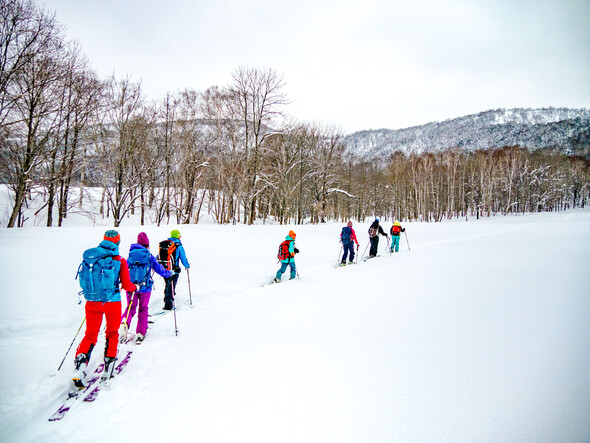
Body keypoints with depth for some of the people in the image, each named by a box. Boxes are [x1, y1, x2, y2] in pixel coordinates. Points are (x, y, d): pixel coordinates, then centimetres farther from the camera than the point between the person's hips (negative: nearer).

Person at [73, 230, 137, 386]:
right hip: (112, 302, -2)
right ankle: (108, 367, 20)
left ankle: (81, 361, -7)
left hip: (92, 302, 2)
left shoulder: (89, 257, 2)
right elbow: (126, 285, -7)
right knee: (112, 333, 19)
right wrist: (134, 287, 15)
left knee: (90, 335, 15)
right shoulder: (119, 261, -9)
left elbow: (84, 282, 11)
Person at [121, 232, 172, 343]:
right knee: (143, 310, 11)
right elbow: (159, 269, 3)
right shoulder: (149, 256, -3)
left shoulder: (131, 255, 3)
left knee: (130, 308, 14)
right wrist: (169, 273, 21)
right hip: (145, 288, -2)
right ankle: (140, 333, 10)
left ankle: (124, 323, -15)